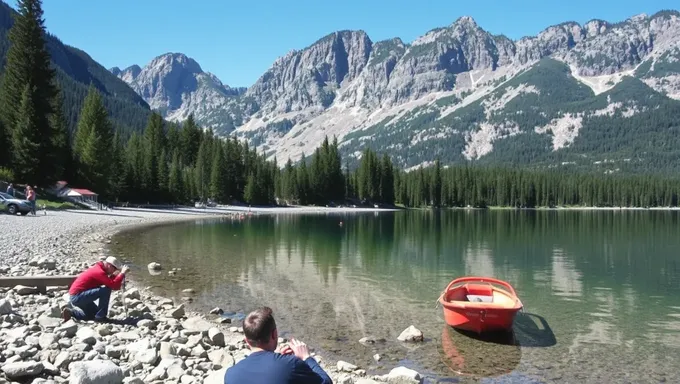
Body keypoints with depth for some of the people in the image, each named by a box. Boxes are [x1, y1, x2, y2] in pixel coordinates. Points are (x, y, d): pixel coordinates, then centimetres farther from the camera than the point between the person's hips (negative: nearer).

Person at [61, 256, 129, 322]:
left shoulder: (98, 269, 10)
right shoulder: (99, 272, -20)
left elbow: (111, 283, 6)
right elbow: (113, 285, -29)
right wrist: (122, 273, -23)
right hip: (77, 296, -11)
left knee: (94, 315, 22)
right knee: (106, 290, -24)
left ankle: (70, 311, 20)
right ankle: (100, 317, -16)